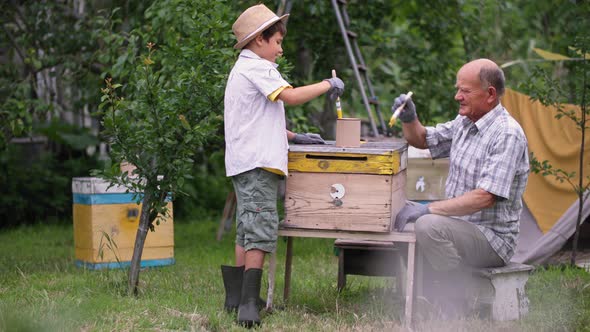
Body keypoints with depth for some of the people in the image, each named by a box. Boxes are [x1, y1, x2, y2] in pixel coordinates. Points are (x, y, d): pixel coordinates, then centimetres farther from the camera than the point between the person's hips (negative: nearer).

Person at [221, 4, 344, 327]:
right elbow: (290, 96, -23)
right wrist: (327, 85, -11)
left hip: (243, 163, 11)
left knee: (247, 229, 15)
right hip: (257, 163, -11)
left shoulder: (242, 69, 23)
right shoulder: (257, 68, -10)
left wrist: (293, 137, 23)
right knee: (262, 228, -14)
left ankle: (237, 296, 18)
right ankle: (249, 303, -20)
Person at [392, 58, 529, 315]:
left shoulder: (507, 135, -21)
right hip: (459, 225, 10)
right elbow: (422, 140, 24)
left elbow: (484, 197, -28)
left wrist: (427, 210, -28)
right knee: (397, 211, 8)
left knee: (429, 225, -31)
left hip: (492, 238, -10)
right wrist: (409, 119, 0)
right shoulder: (464, 123, 8)